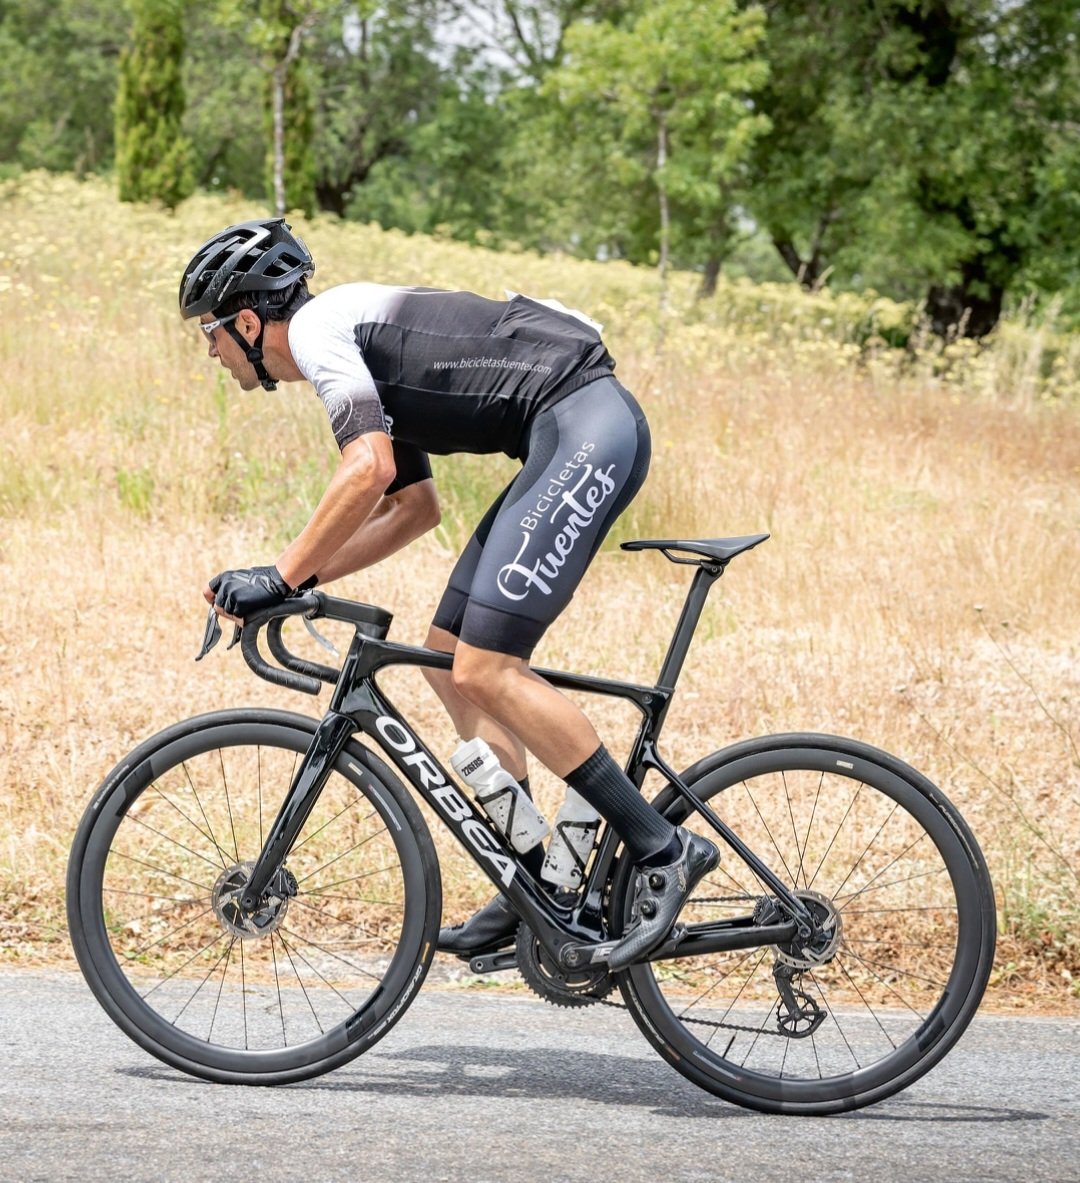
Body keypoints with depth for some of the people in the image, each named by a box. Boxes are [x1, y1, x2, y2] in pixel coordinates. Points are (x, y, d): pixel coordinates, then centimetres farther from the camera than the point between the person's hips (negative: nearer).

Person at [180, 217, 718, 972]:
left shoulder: (317, 329, -6)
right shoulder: (356, 347, 24)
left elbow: (369, 471, -21)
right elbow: (415, 507, 29)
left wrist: (284, 576, -13)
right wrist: (306, 576, 21)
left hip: (586, 427, -10)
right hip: (576, 437, 10)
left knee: (483, 669, -14)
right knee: (450, 655, 10)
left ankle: (663, 849, -10)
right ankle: (535, 883, 12)